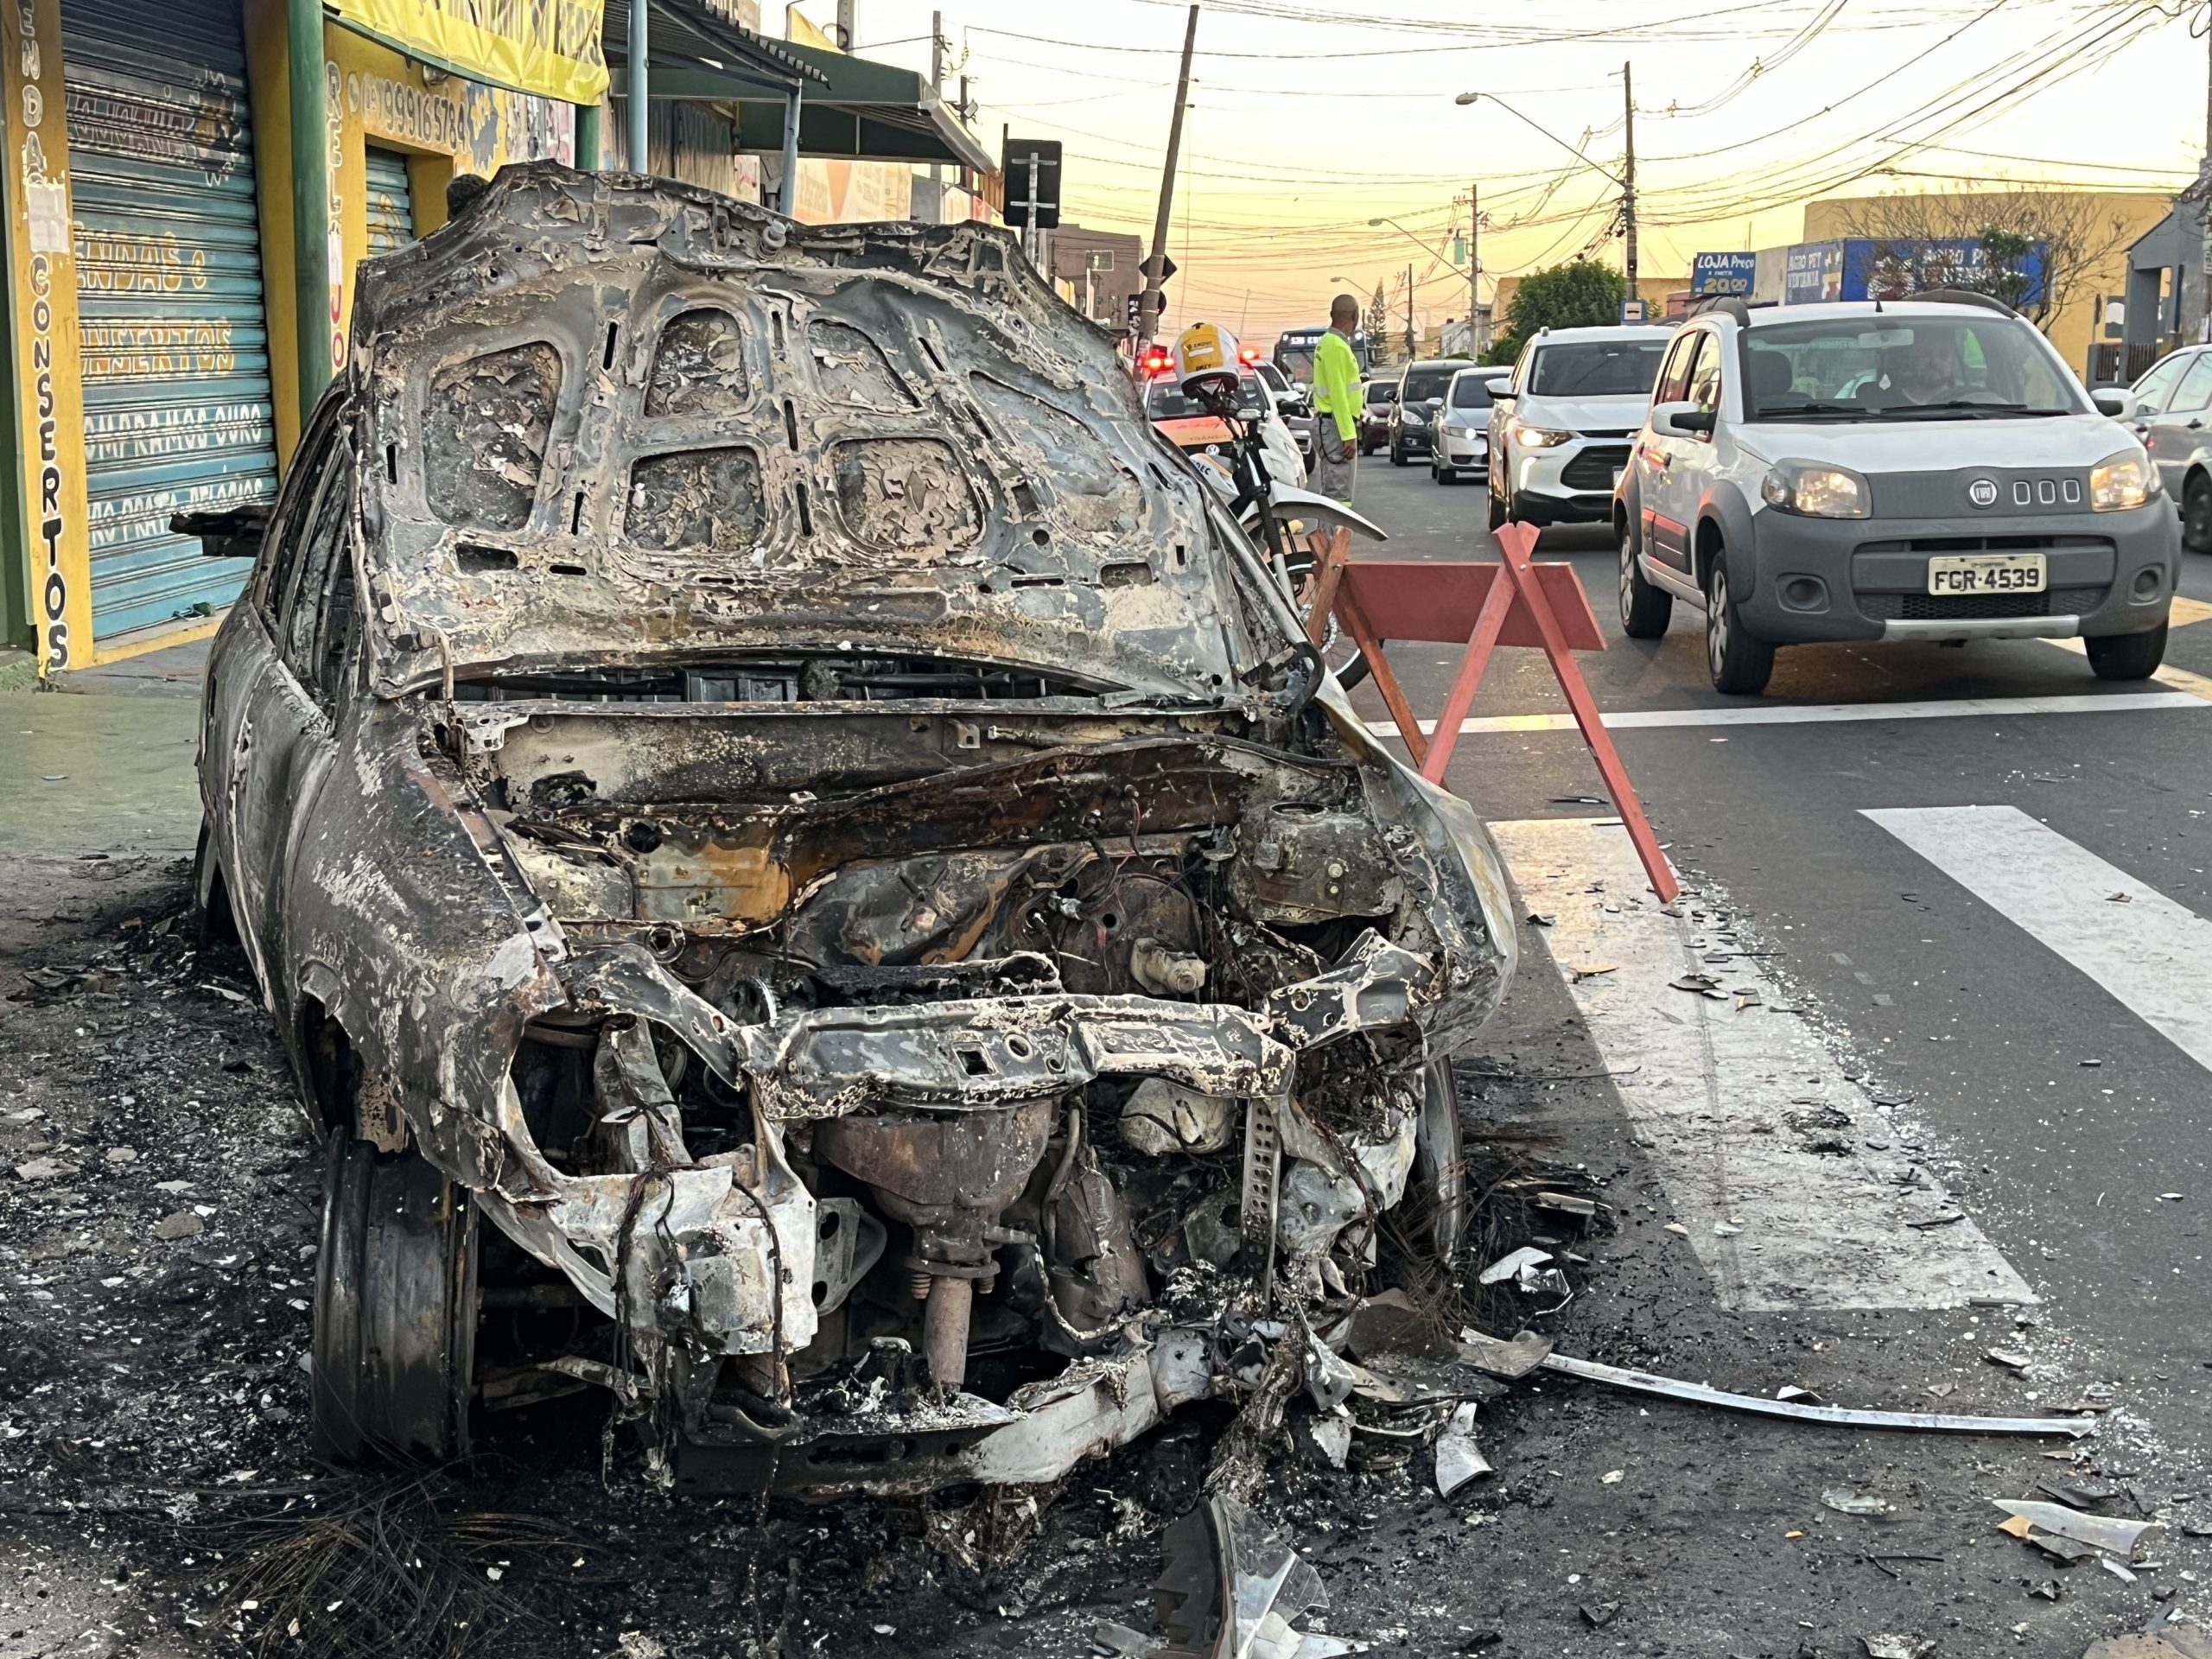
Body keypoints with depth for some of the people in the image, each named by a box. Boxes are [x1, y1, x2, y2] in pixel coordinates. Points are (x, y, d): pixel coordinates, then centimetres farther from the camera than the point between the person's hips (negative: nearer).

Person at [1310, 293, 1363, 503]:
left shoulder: (1328, 342, 15)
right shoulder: (1337, 347, -16)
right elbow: (1338, 394, -20)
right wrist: (1349, 435, -21)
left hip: (1327, 422, 10)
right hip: (1338, 425, -10)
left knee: (1330, 490, 11)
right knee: (1338, 492, -12)